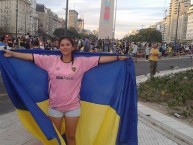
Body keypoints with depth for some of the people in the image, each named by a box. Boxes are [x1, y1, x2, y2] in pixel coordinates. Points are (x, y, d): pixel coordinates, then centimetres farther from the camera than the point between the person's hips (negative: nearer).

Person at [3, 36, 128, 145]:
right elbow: (32, 57, -5)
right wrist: (12, 54, -7)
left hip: (73, 106, 0)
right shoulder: (51, 60, -5)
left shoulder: (81, 62, -6)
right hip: (55, 106, 1)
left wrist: (118, 57, -5)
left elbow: (100, 59, -6)